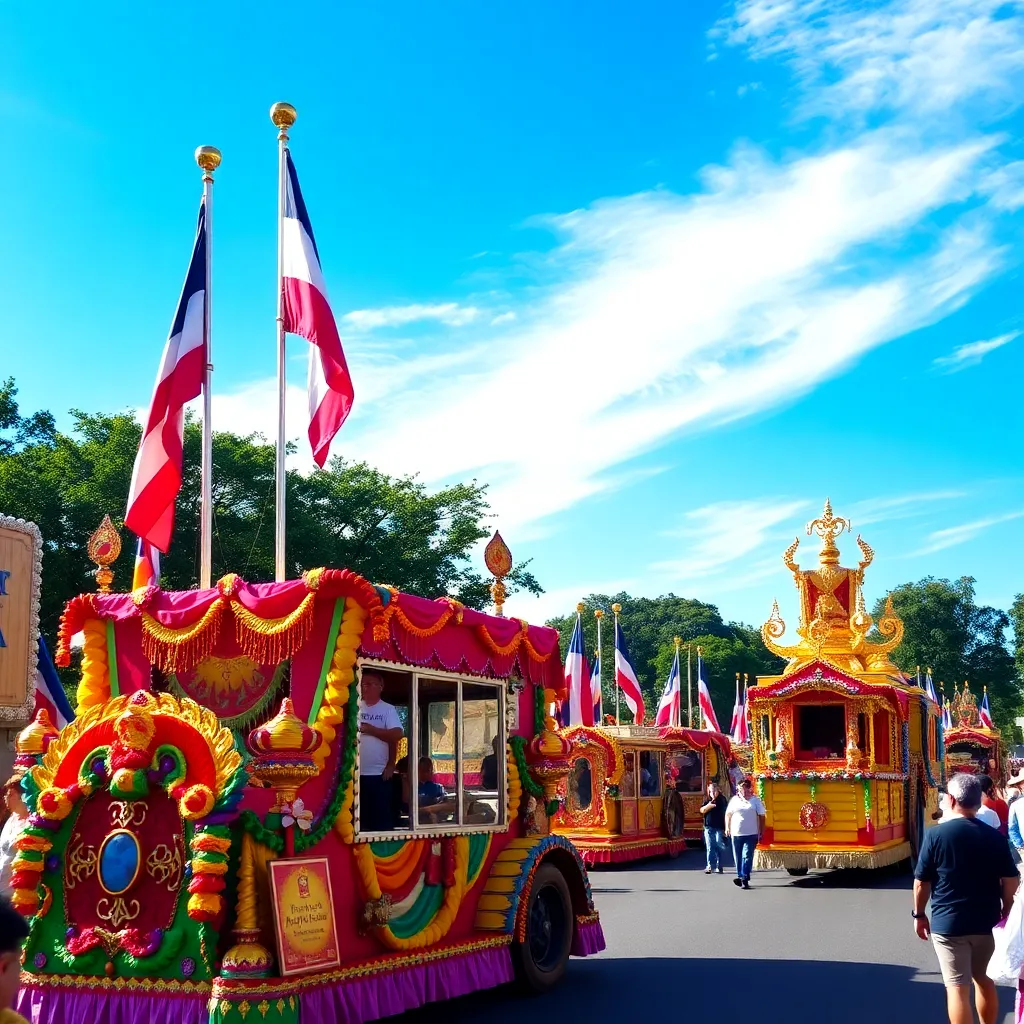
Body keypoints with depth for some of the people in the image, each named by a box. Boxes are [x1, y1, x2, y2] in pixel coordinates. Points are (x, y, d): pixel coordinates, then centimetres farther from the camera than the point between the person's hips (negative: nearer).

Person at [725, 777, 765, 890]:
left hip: (751, 834, -2)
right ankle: (740, 876, 20)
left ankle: (744, 879, -8)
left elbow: (761, 816, 4)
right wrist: (727, 827, 1)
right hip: (736, 834, 2)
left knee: (747, 857, -9)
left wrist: (761, 833, 1)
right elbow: (728, 814, 11)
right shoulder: (734, 800, 6)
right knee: (738, 858, 8)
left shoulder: (756, 800, 2)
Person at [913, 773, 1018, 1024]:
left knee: (957, 987, -1)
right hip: (985, 921, 4)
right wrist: (1005, 912, 16)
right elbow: (1011, 881, 0)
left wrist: (919, 914, 6)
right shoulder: (994, 836, -2)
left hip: (948, 922, -4)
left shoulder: (936, 835, -11)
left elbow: (921, 882, -8)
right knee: (984, 979, 22)